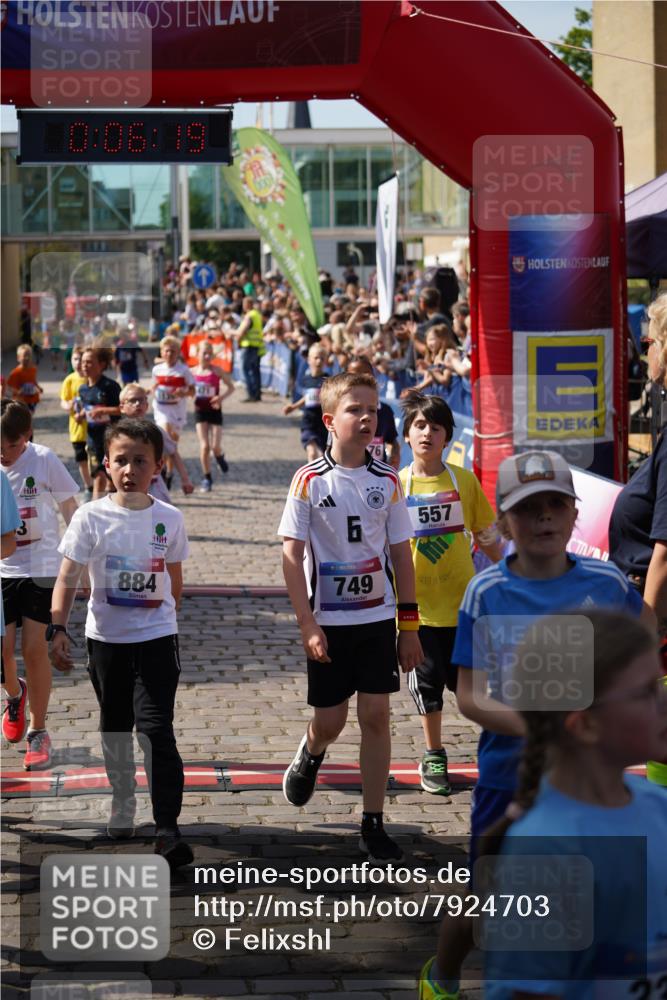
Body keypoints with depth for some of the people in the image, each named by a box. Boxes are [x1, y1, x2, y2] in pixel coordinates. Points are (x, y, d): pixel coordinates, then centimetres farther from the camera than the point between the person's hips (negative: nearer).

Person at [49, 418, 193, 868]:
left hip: (157, 638, -1)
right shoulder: (91, 517, -8)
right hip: (106, 639, 1)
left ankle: (168, 828, -12)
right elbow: (68, 578, -8)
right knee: (115, 729, 16)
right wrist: (58, 630, -18)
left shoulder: (169, 519, -4)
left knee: (156, 730, -12)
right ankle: (123, 803, 36)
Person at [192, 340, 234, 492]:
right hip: (200, 411, 1)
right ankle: (206, 478, 6)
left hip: (214, 410, -1)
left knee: (215, 446, -7)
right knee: (204, 446, -6)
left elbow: (231, 387, 0)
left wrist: (222, 397, -17)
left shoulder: (217, 371, -6)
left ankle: (220, 457, 32)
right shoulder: (192, 372, -1)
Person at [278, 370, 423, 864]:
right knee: (330, 722, 5)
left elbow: (400, 554, 6)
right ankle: (311, 754, 41)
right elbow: (291, 554, -8)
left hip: (377, 618, 2)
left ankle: (373, 824, 8)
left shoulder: (387, 480, 1)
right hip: (328, 621, -2)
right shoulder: (311, 480, -8)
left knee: (376, 716, -1)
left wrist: (410, 624, 4)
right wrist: (308, 626, -13)